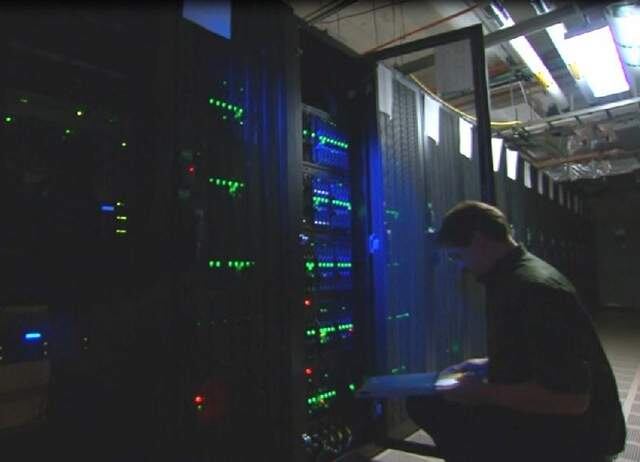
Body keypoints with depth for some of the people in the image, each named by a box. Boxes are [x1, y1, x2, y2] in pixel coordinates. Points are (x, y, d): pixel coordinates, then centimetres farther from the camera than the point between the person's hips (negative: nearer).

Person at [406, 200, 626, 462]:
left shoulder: (533, 287, -24)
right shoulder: (510, 278, 4)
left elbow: (572, 397, -27)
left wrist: (483, 393, -20)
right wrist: (488, 366, 6)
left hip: (572, 433, -8)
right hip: (535, 416, 8)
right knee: (424, 403, 4)